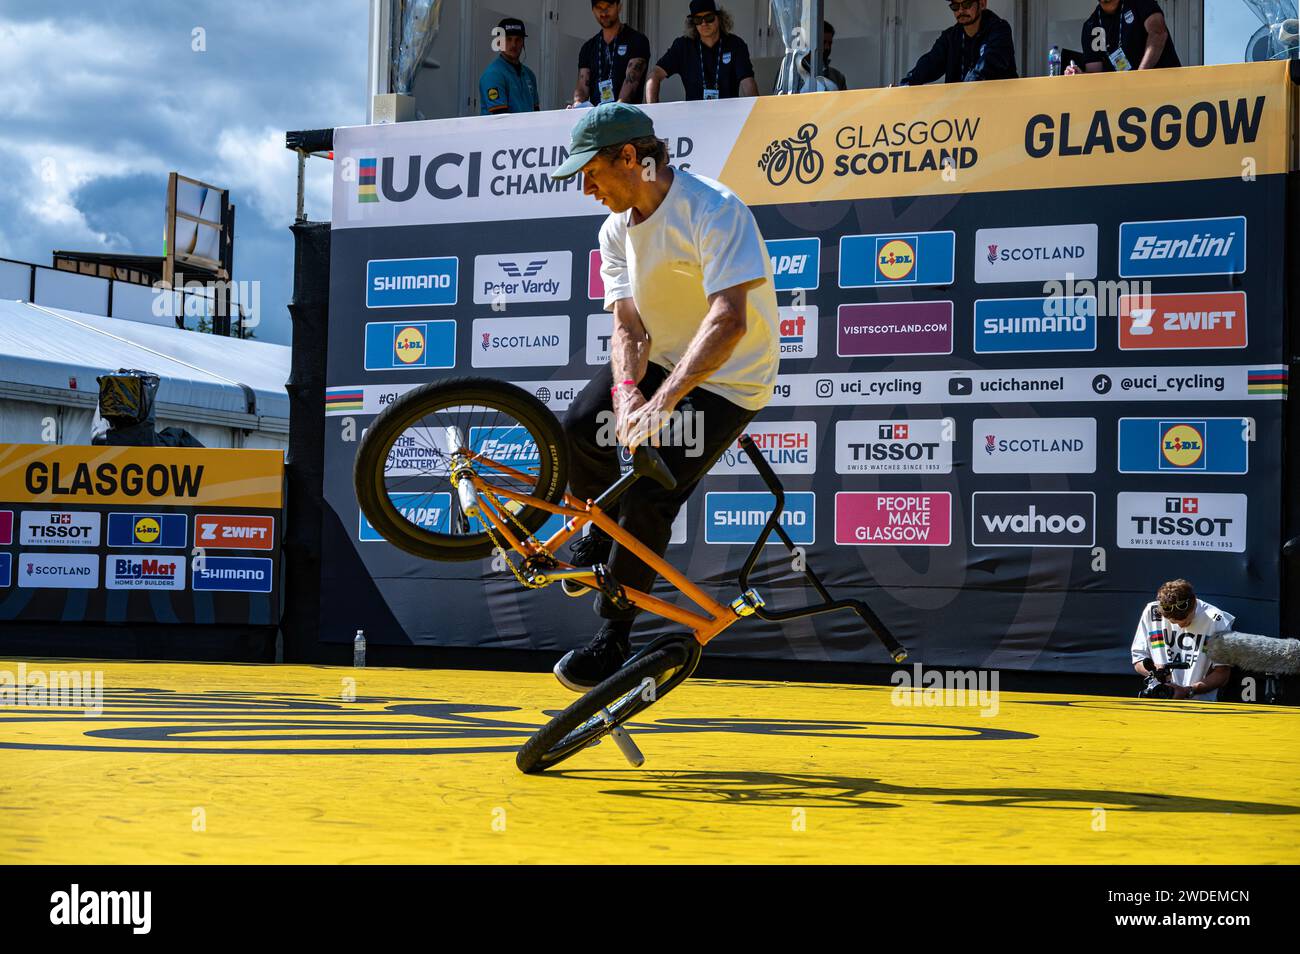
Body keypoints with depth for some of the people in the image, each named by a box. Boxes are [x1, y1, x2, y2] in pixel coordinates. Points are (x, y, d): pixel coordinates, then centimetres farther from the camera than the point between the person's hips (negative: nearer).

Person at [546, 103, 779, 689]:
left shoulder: (713, 211, -27)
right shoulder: (617, 229, -2)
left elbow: (729, 320, -38)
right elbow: (628, 326, -7)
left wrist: (661, 403, -45)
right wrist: (627, 393, -29)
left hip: (727, 379, -7)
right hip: (660, 359, 7)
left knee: (647, 496, -18)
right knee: (579, 429, -13)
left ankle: (612, 641, -3)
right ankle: (599, 539, 18)